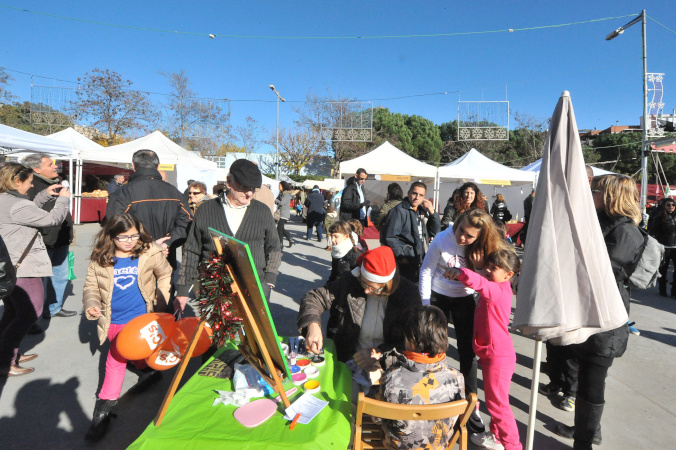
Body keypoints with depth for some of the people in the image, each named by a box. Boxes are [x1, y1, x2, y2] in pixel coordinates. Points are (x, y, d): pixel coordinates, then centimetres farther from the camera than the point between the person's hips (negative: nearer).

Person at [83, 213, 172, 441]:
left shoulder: (150, 254, -9)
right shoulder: (100, 260, -4)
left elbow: (165, 275, 6)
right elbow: (91, 286, 5)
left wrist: (161, 302, 5)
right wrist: (91, 304, -14)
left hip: (140, 317, -3)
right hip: (113, 321, 3)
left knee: (116, 356, -4)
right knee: (130, 353, 14)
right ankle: (148, 369, 40)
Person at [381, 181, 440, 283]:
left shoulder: (423, 210, 12)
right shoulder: (399, 210, -9)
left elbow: (434, 232, 9)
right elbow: (389, 237, -15)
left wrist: (432, 212, -3)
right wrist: (401, 257, -15)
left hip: (422, 261, 7)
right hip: (406, 263, -7)